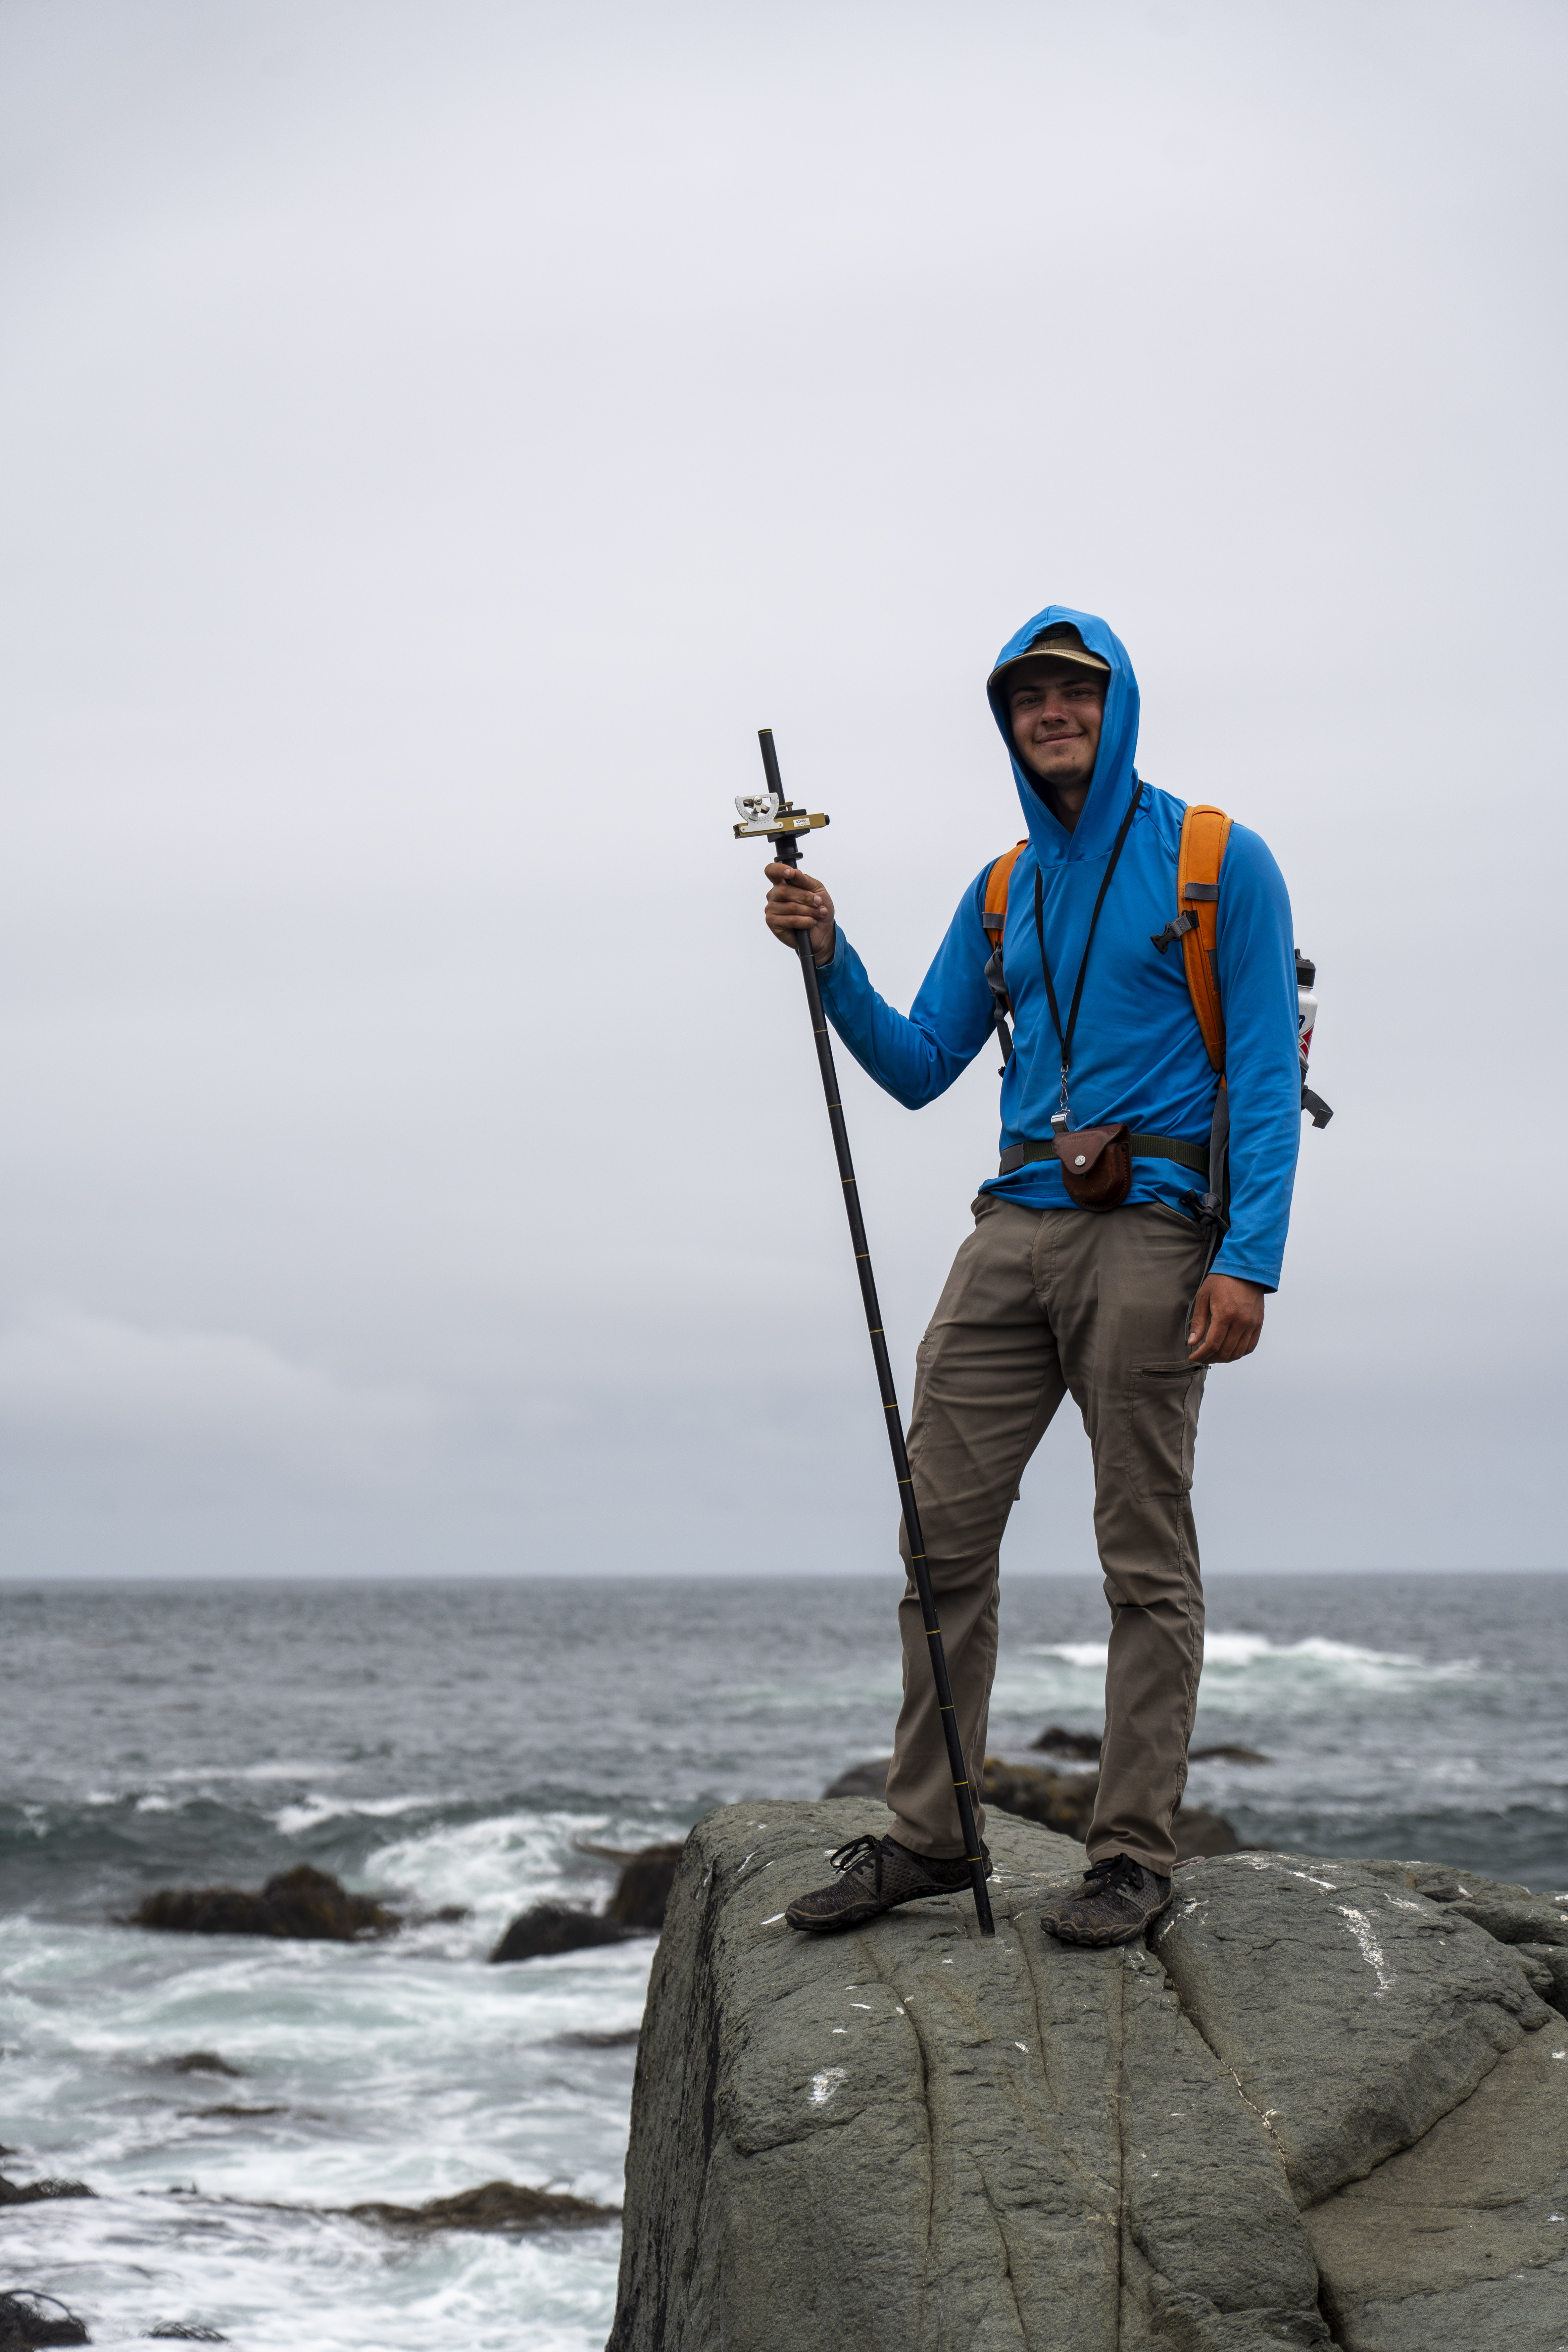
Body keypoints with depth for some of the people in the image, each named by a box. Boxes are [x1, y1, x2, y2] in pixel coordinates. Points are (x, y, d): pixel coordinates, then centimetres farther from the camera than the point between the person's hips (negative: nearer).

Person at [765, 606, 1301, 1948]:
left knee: (1146, 1556, -3)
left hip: (1151, 1234, -6)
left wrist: (1249, 1259, -15)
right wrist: (829, 960, 2)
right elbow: (917, 1069, 18)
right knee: (943, 1526, 1)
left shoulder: (1218, 863, 1)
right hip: (1015, 1230, 6)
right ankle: (926, 1834, 8)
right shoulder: (1003, 893, 18)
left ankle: (1137, 1852, 3)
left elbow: (1268, 1077, -5)